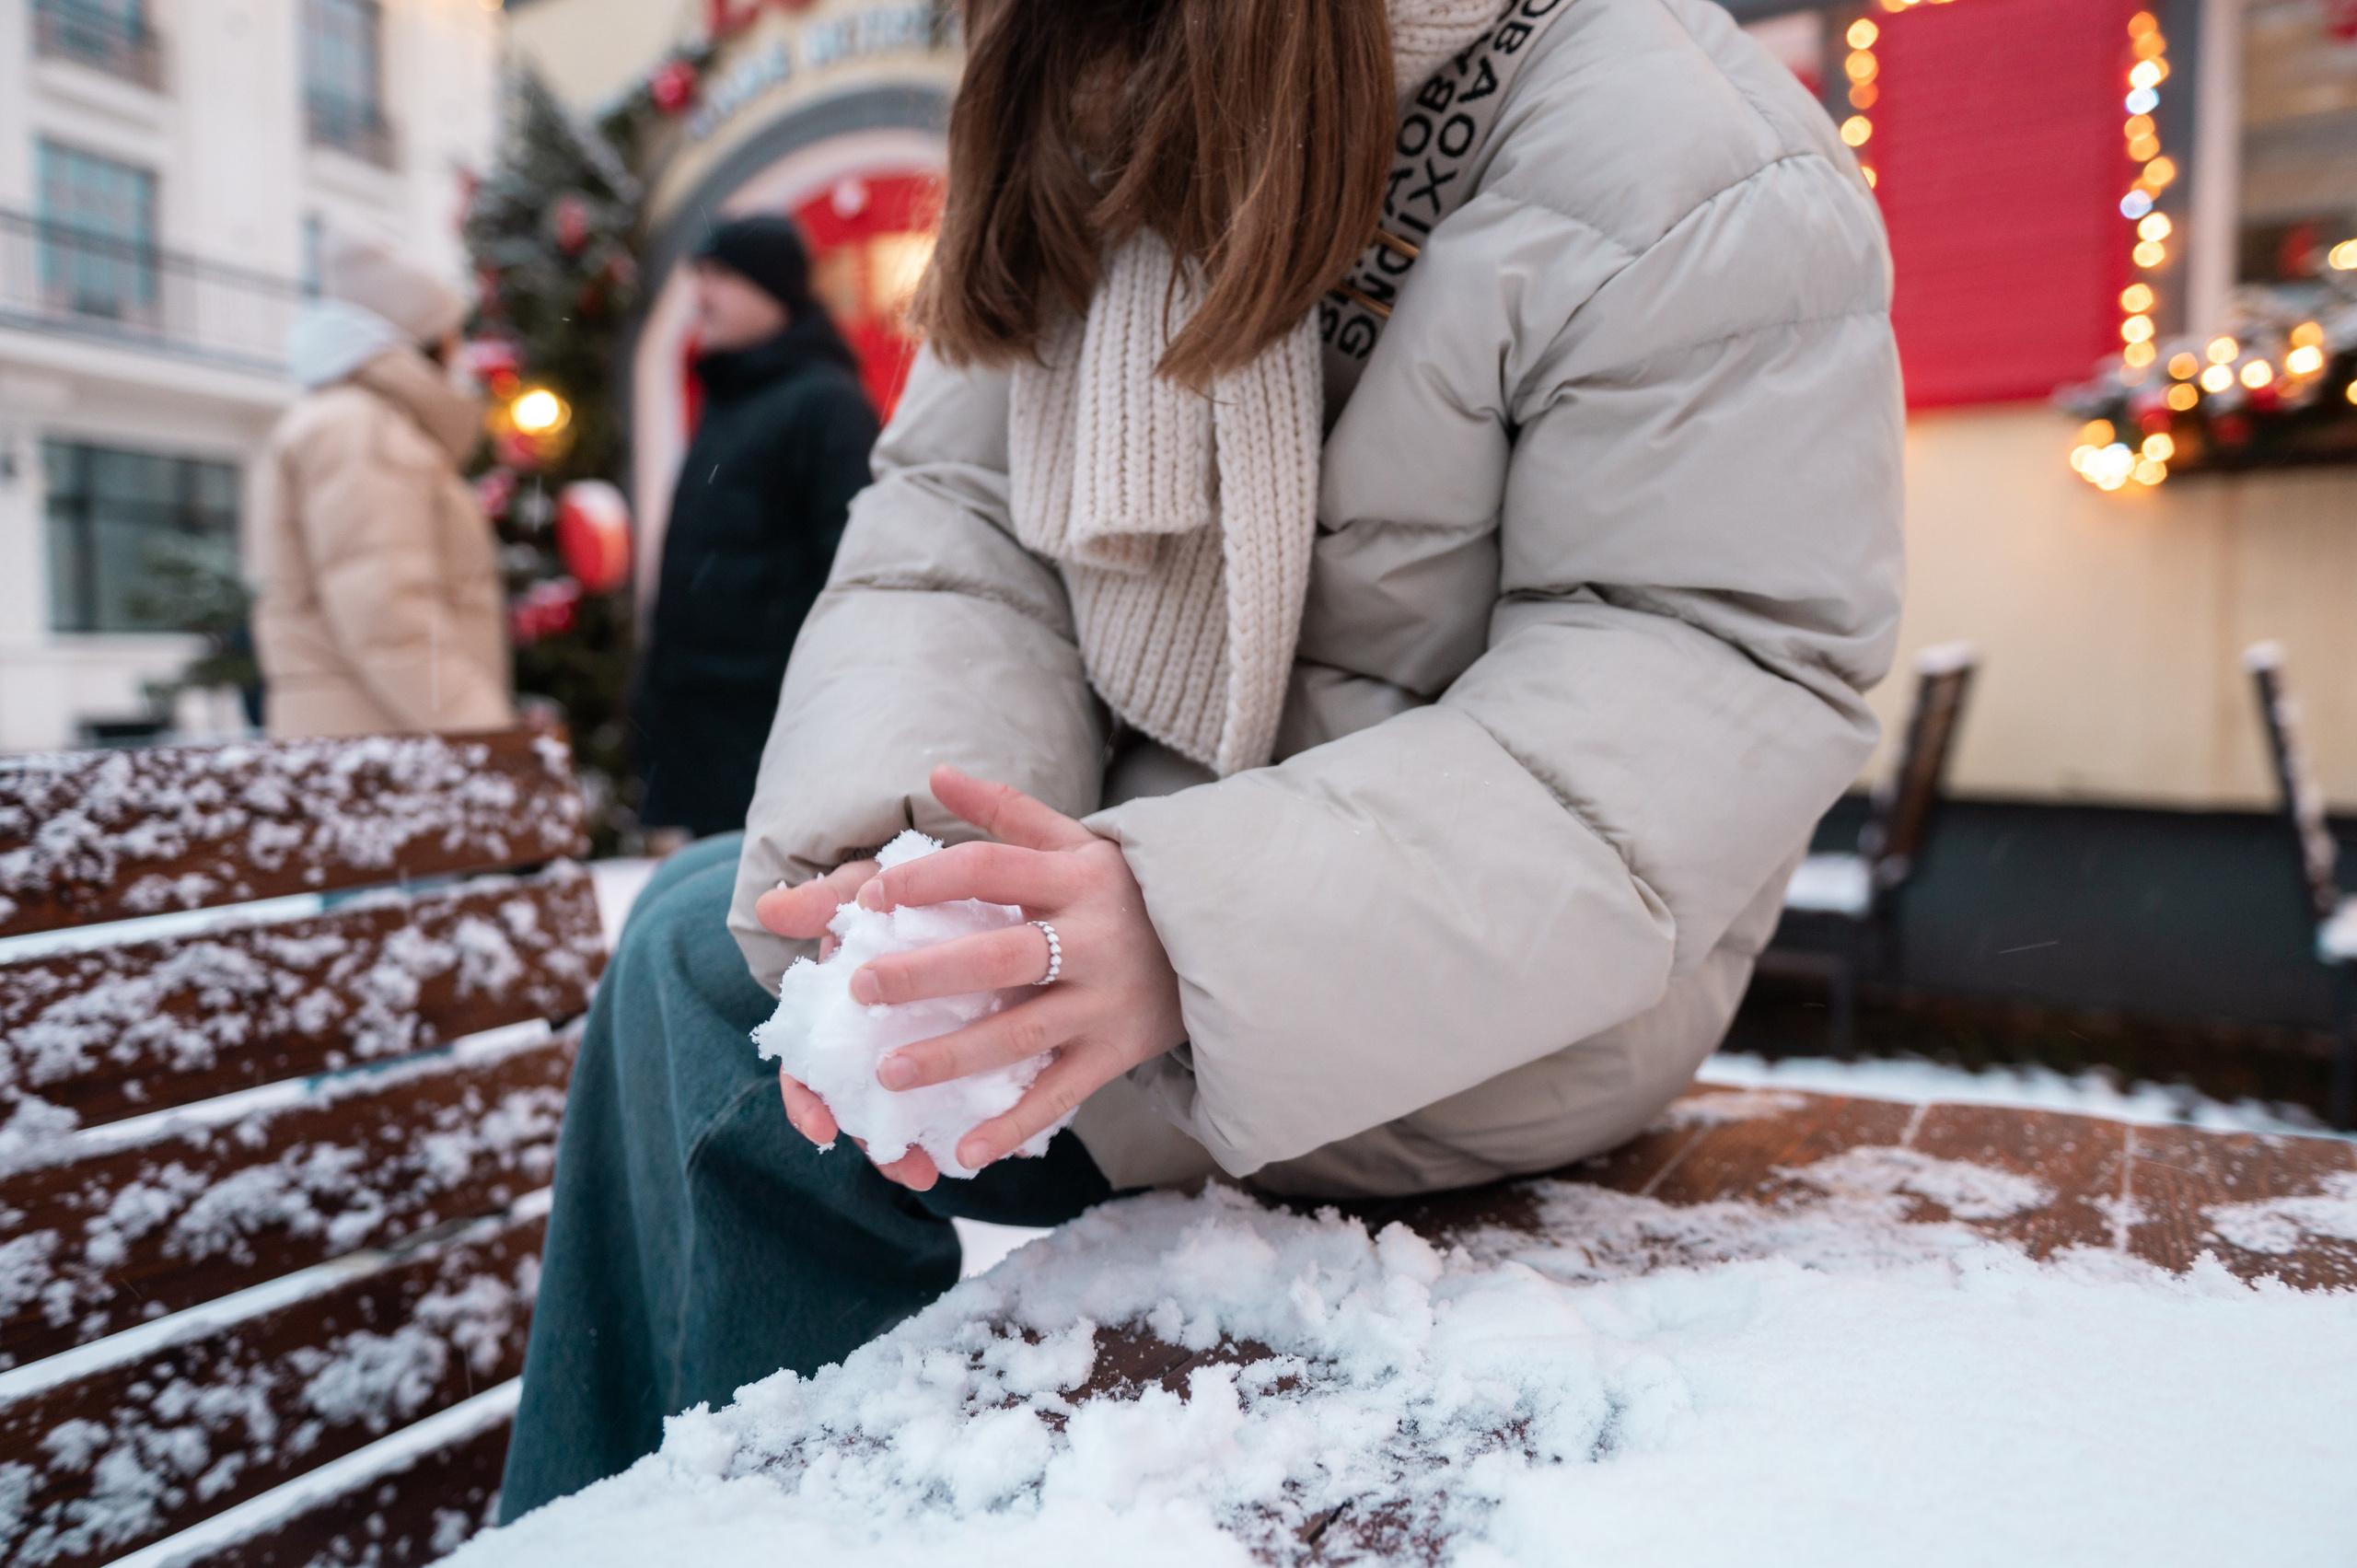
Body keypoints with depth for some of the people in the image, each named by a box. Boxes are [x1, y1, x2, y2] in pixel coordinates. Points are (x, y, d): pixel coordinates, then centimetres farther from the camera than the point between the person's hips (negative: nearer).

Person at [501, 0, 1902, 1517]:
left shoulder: (1688, 187, -18)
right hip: (1147, 869, 7)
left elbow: (1719, 689, -23)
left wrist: (1206, 934, -37)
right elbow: (958, 521, -3)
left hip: (1491, 1010, -7)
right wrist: (898, 843, -24)